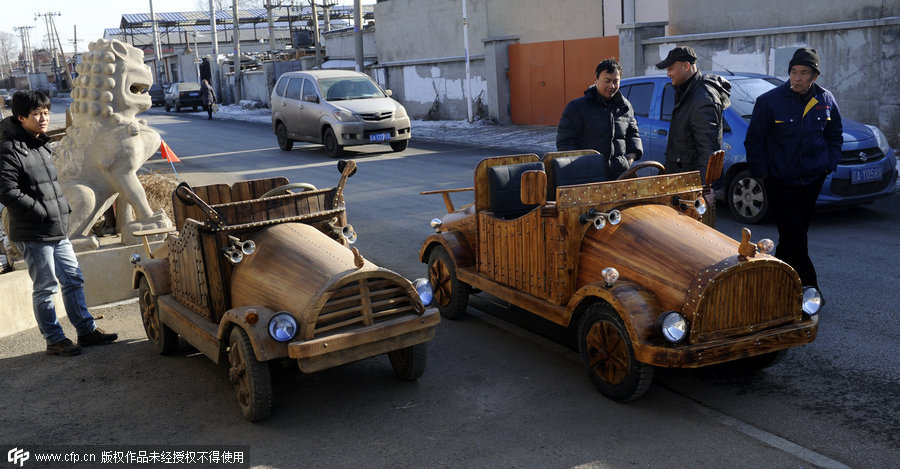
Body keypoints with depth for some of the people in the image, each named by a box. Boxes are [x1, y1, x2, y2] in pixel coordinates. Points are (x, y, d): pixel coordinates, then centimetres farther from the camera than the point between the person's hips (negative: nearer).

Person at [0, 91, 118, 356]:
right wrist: (44, 212, -19)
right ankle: (54, 340, 13)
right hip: (33, 235, -9)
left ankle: (86, 330, 23)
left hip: (58, 231, 9)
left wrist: (63, 208, 12)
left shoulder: (40, 146, 14)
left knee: (74, 280, 13)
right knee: (45, 288, 1)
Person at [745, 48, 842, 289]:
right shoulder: (770, 101, -9)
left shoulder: (826, 101, 4)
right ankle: (809, 286, 1)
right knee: (795, 237, -8)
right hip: (779, 182, -4)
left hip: (812, 180, 4)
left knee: (795, 235, 11)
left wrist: (829, 165, 8)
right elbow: (754, 140, -3)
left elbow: (835, 135, 18)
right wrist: (762, 173, -6)